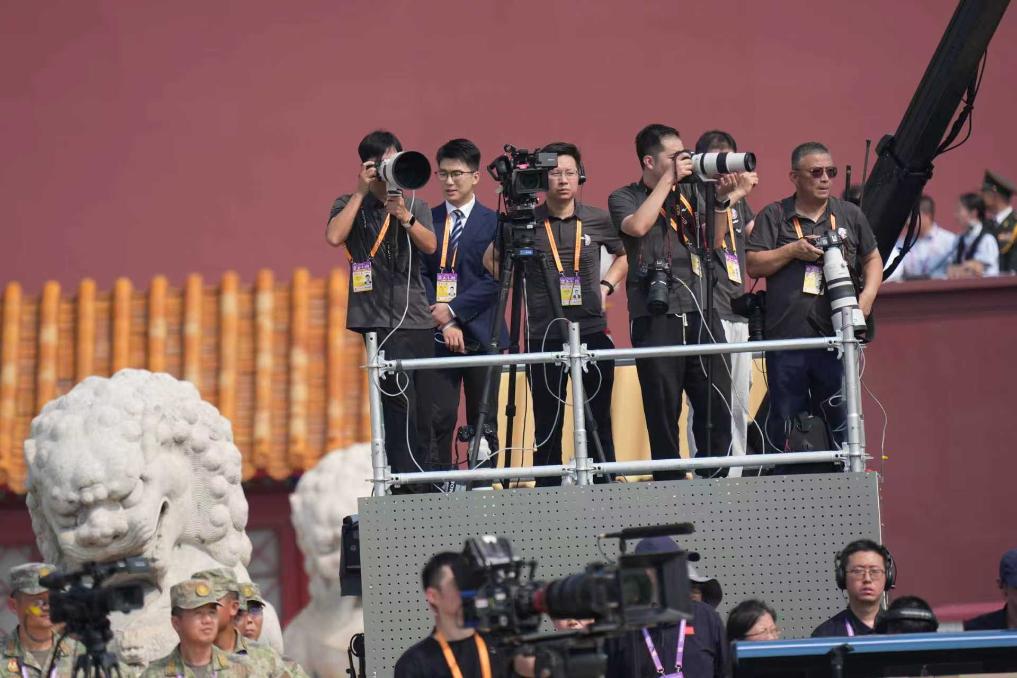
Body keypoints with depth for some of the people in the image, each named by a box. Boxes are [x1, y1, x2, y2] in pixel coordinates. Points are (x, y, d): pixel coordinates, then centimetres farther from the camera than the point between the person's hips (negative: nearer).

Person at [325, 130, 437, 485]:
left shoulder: (416, 205, 15)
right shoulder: (351, 205, 8)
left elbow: (430, 246, -2)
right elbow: (334, 237, -12)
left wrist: (405, 217, -18)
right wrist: (361, 192, -7)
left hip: (418, 319, 3)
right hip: (379, 321, -3)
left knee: (422, 409, 4)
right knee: (400, 402, -16)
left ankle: (424, 480, 11)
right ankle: (405, 482, -18)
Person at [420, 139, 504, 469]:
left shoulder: (494, 222, 4)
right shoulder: (427, 221, 9)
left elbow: (495, 280, -4)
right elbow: (421, 276, 4)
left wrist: (454, 310, -11)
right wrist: (444, 321, -8)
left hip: (481, 333, -1)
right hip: (438, 333, 1)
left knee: (483, 421, 2)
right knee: (439, 418, -5)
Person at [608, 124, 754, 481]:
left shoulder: (689, 194, 18)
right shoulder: (624, 198, 5)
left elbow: (712, 242, 15)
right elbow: (638, 226, -16)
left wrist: (723, 200, 2)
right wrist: (669, 179, -10)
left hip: (699, 315, 4)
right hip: (655, 316, -4)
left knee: (718, 408, -1)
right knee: (663, 413, -2)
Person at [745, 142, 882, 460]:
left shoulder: (850, 215, 15)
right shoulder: (773, 216, 8)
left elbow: (872, 259, 21)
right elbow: (753, 265, 2)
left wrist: (867, 297, 4)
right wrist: (792, 250, -9)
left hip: (836, 336, 1)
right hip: (786, 336, -1)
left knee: (840, 418, -2)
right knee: (785, 420, 2)